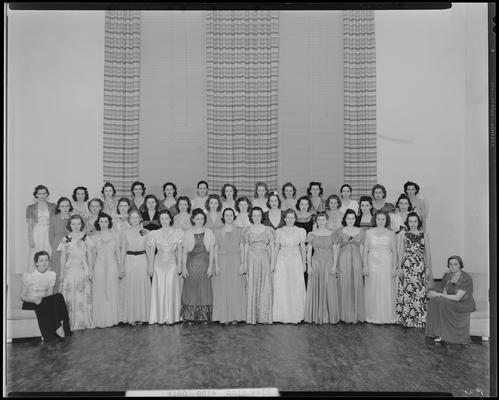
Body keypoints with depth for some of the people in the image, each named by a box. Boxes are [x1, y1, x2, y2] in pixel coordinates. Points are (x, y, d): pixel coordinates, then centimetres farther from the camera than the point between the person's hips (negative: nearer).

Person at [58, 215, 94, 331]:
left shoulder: (86, 238, 2)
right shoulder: (65, 239, 5)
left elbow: (90, 256, 4)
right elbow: (63, 257, 8)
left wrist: (90, 270, 0)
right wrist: (62, 272, 5)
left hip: (83, 270, -1)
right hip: (69, 270, 1)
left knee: (83, 297, 1)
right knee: (69, 297, -1)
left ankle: (83, 322, 10)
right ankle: (70, 322, 7)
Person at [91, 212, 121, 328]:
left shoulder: (114, 236, 5)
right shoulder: (95, 237, 4)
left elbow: (118, 253, 8)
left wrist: (120, 268, 7)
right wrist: (90, 271, 4)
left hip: (112, 266, 0)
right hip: (99, 266, 0)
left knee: (112, 292, 3)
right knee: (99, 293, 1)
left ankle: (112, 318, 13)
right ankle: (100, 320, 9)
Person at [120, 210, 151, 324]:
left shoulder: (145, 232, 4)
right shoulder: (125, 233, 4)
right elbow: (123, 250, 5)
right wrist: (122, 266, 0)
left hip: (142, 260, 0)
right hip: (129, 261, 0)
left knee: (142, 288, 2)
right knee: (130, 289, 2)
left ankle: (142, 316, 11)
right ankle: (131, 316, 10)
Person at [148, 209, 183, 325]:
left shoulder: (177, 232, 2)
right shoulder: (155, 233, 3)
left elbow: (179, 251, 3)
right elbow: (151, 251, 4)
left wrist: (179, 265, -1)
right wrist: (150, 266, 1)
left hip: (172, 263, -1)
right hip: (159, 263, 1)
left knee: (171, 289, 0)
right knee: (159, 290, 2)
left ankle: (171, 316, 10)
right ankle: (160, 316, 11)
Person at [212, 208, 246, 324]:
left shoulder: (239, 230, 7)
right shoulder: (218, 231, 7)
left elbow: (242, 247, 5)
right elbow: (216, 249, 5)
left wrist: (242, 263, -4)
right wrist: (216, 265, -4)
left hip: (236, 261, 0)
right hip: (222, 261, 0)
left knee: (236, 288, -1)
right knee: (223, 289, -1)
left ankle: (235, 316, 7)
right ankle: (224, 316, 6)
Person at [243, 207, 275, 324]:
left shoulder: (268, 230, 6)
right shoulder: (248, 231, 6)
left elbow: (272, 247, 6)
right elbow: (246, 248, 8)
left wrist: (272, 262, -1)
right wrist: (245, 264, 4)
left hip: (265, 259, 0)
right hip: (252, 259, 0)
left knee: (265, 287, -1)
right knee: (252, 287, 0)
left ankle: (264, 316, 6)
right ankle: (252, 317, 7)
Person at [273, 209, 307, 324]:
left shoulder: (300, 231, 3)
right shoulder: (279, 231, 4)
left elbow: (303, 248, 7)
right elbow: (276, 248, 6)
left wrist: (304, 264, 4)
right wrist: (274, 264, 3)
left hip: (296, 260, 0)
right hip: (282, 260, 0)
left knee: (296, 288, 1)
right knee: (282, 288, 0)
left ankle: (296, 315, 11)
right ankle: (284, 315, 9)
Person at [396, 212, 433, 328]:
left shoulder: (424, 236, 10)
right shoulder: (402, 234, 6)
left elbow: (427, 254, 11)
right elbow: (400, 252, 3)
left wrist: (428, 269, 6)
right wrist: (399, 267, -3)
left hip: (420, 268, 1)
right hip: (406, 267, -1)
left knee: (420, 293, -2)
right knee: (405, 292, -2)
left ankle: (420, 320, 7)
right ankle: (405, 319, 8)